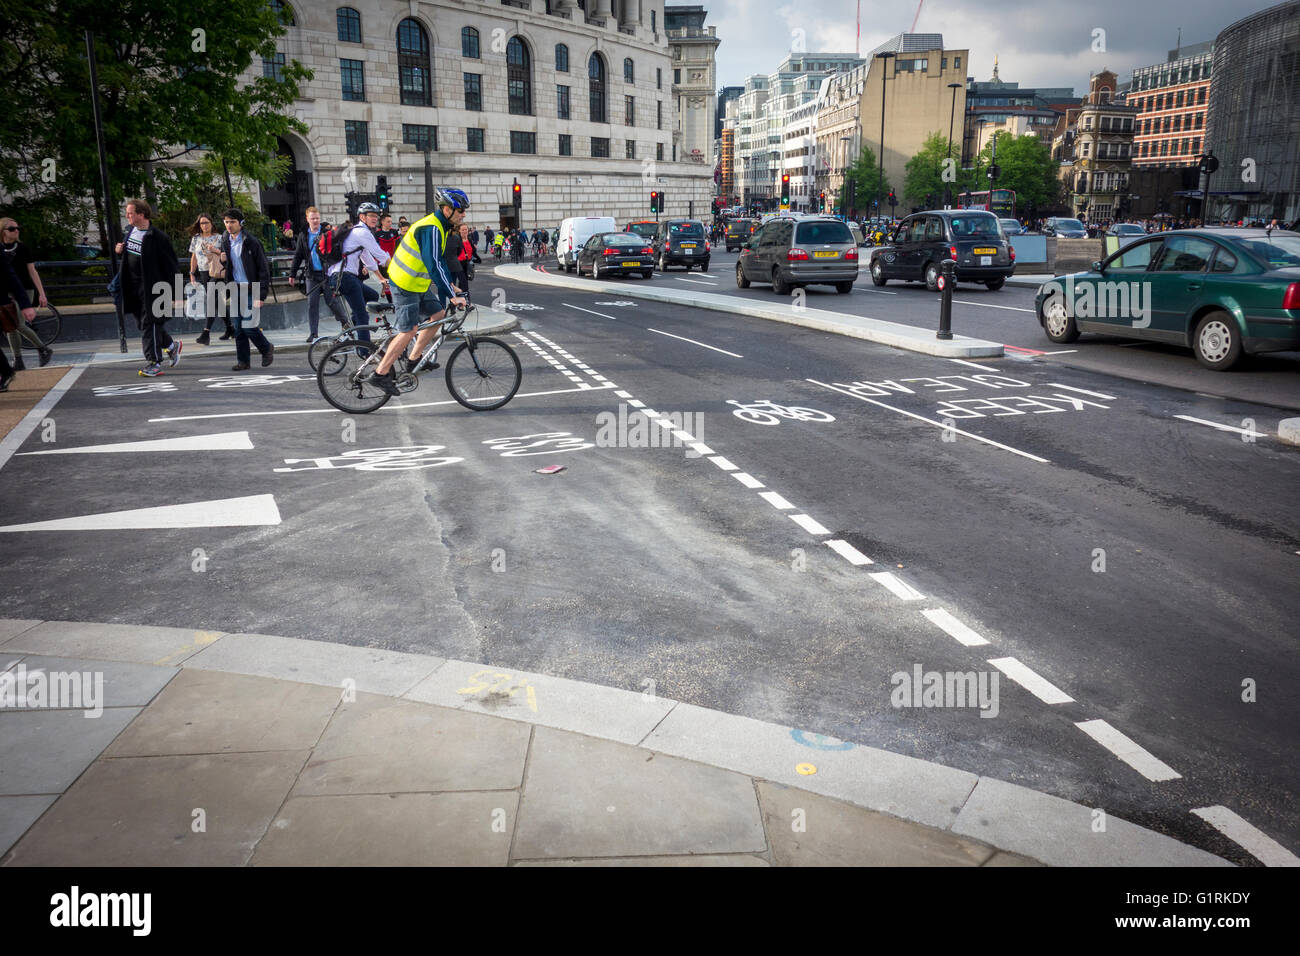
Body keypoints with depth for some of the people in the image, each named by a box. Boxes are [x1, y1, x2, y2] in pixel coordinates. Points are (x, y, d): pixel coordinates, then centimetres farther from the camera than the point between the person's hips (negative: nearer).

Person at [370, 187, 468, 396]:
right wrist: (452, 296, -29)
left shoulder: (440, 227, 9)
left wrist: (449, 286, 16)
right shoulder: (430, 229, -23)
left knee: (439, 314, 11)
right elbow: (434, 265, -29)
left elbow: (439, 261, 19)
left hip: (419, 284, 10)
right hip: (405, 285, -10)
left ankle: (416, 358, 21)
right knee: (408, 331, -8)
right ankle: (381, 373, -1)